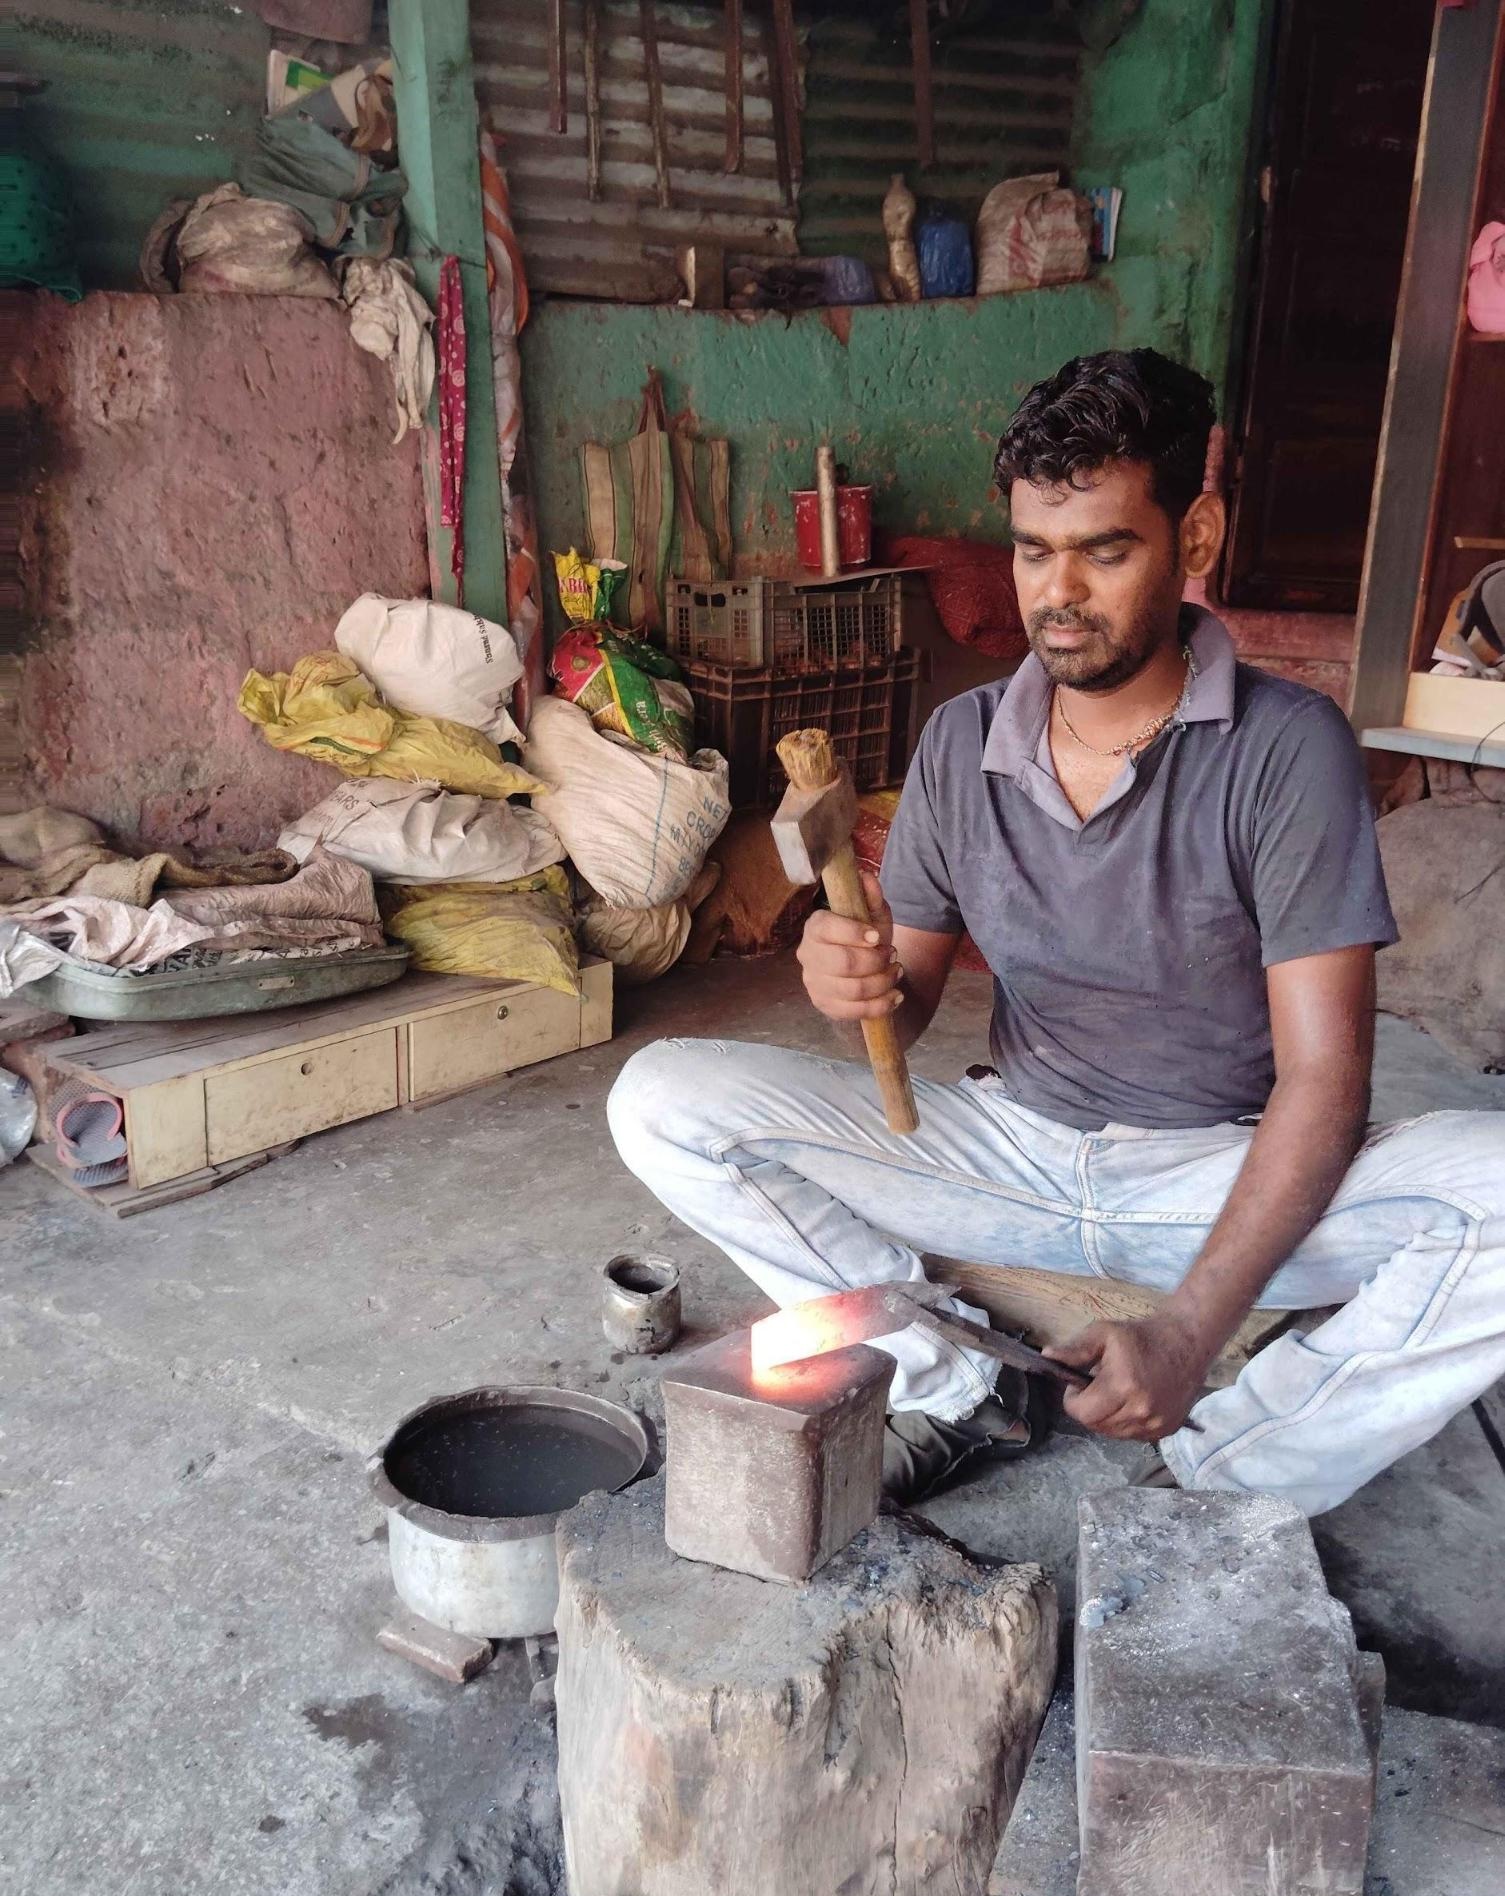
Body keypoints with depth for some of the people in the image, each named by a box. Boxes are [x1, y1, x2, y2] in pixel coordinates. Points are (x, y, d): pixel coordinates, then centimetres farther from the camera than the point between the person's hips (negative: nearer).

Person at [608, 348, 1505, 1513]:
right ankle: (959, 1393, -6)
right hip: (1012, 1146, 3)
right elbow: (910, 996, 6)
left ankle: (1214, 1475, -14)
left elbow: (1322, 1080, -17)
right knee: (662, 1100, -12)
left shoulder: (1287, 748, -14)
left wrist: (1188, 1332, -26)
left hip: (1229, 1171, -2)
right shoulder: (963, 743, -2)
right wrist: (855, 983, -20)